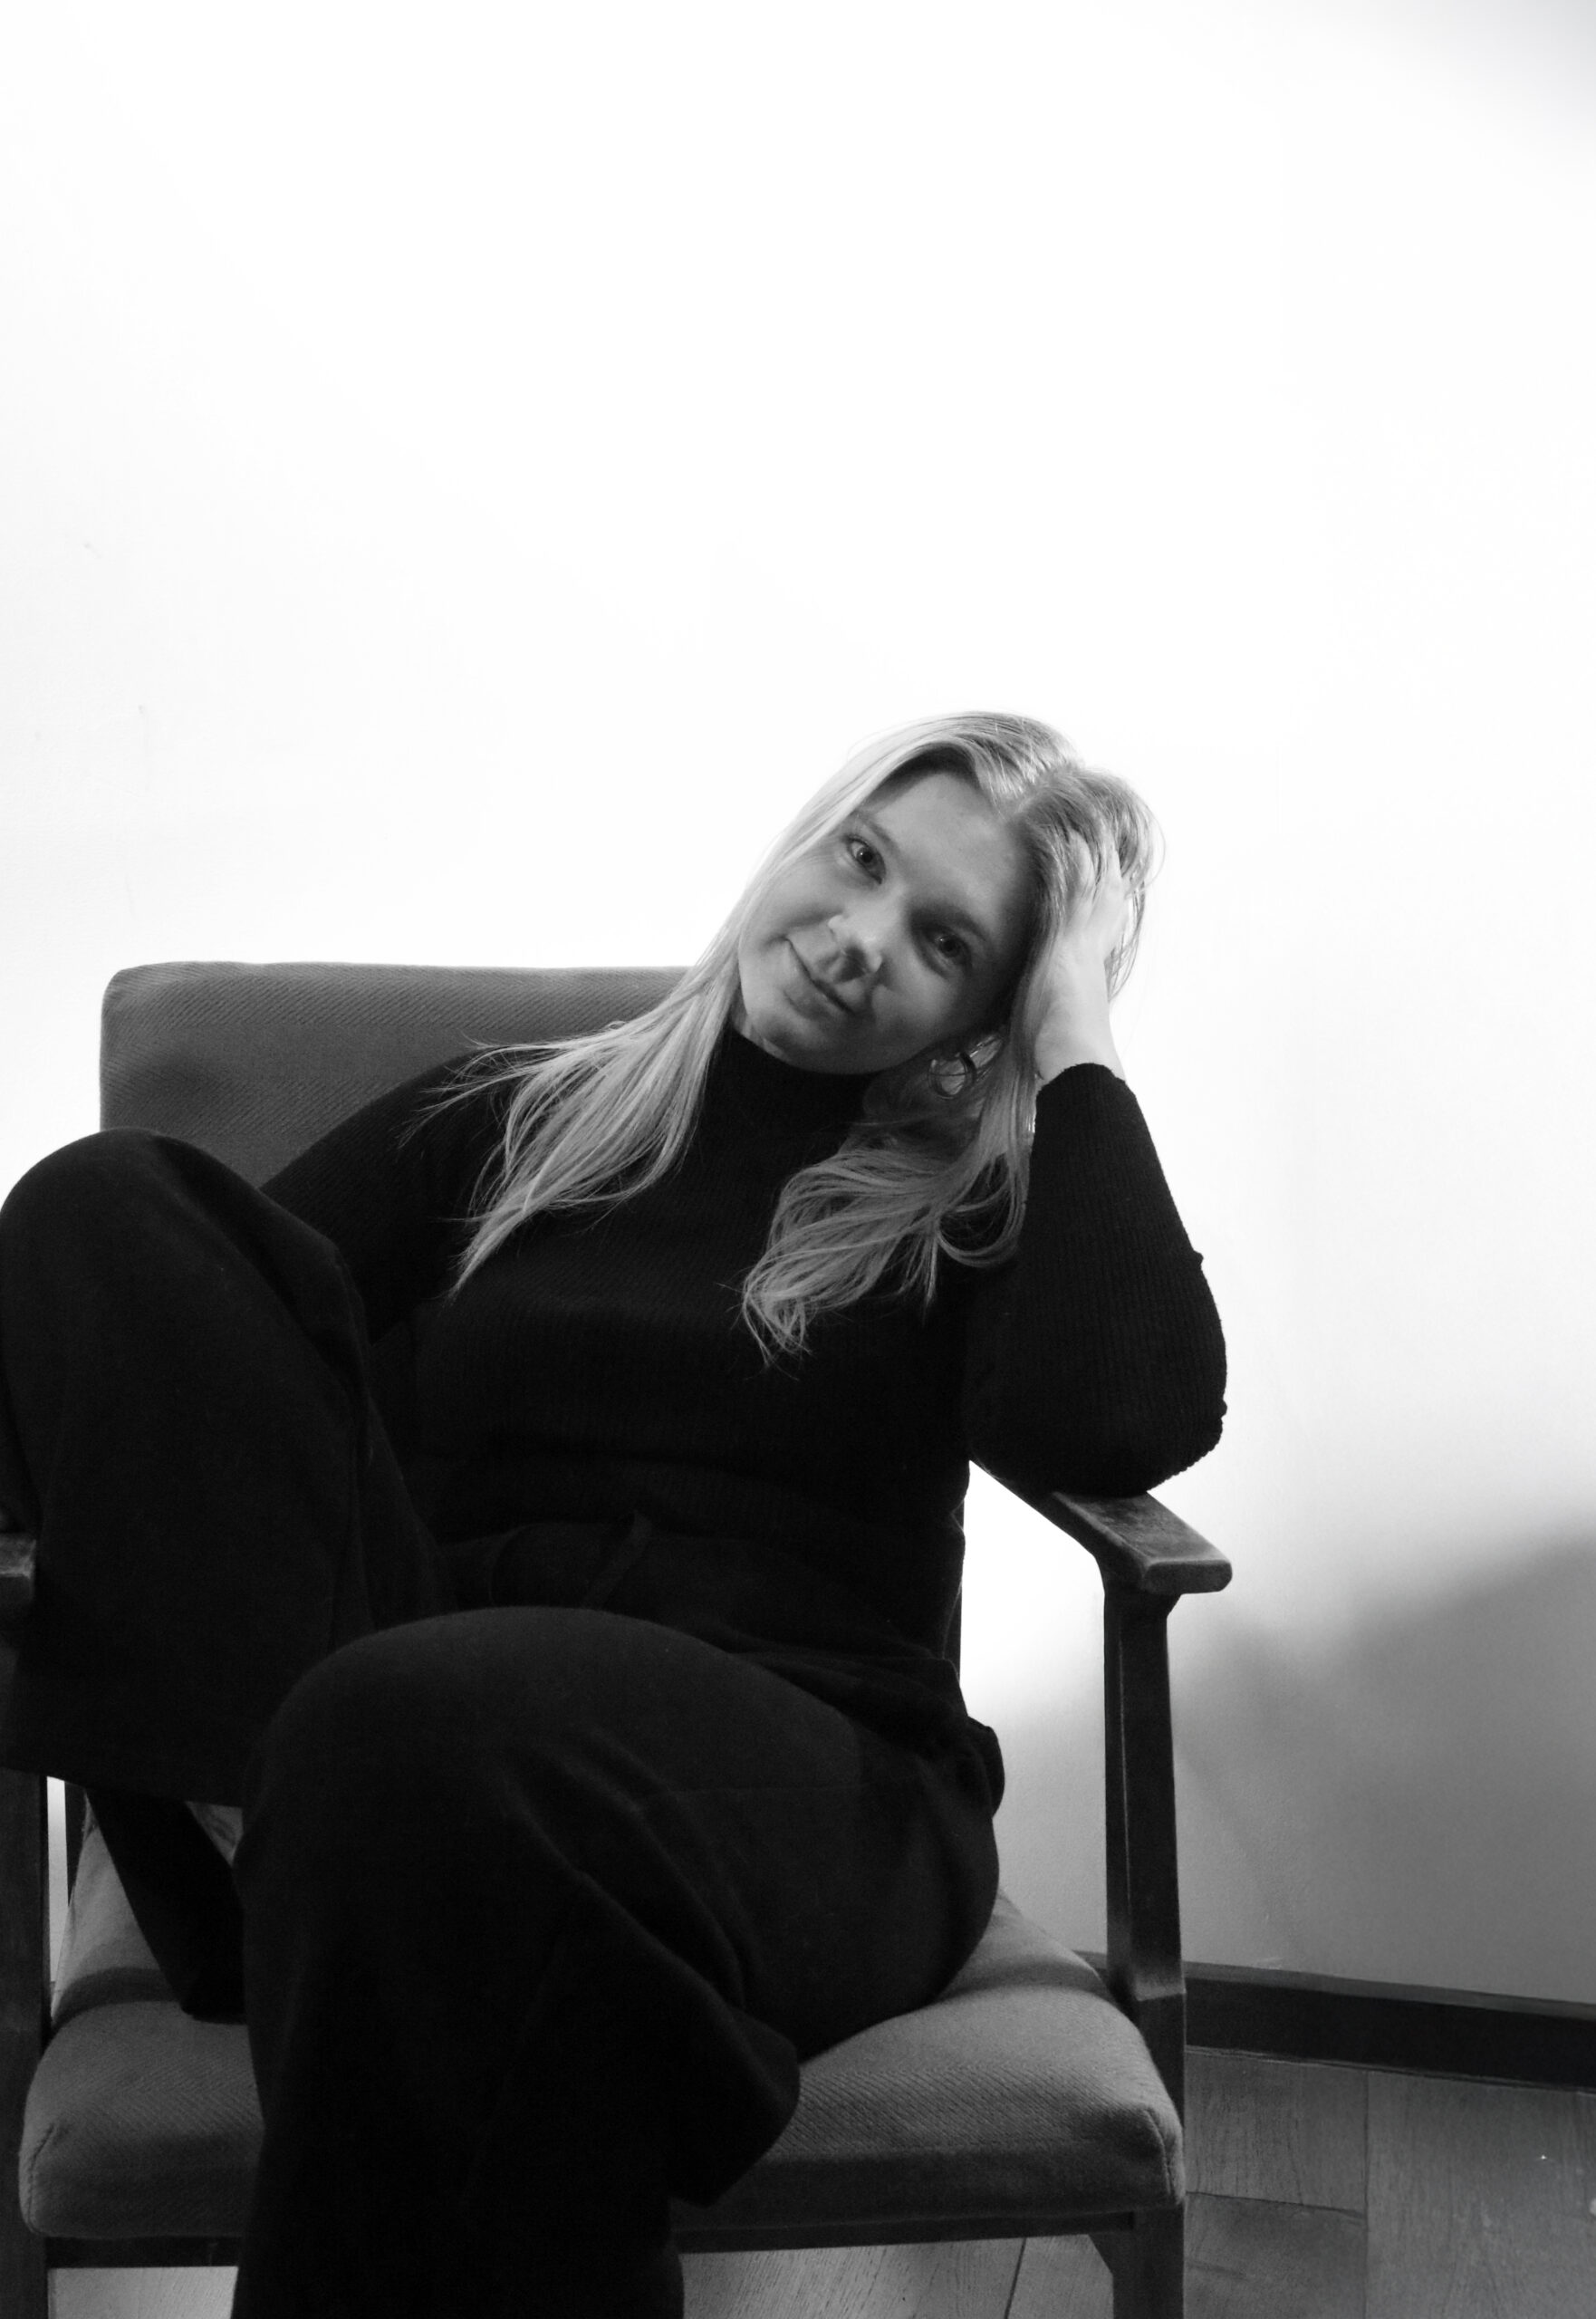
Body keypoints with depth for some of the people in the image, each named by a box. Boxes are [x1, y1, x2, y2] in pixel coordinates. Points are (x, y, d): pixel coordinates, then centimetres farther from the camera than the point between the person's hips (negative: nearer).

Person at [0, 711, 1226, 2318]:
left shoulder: (977, 1205, 11)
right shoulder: (506, 1121, 20)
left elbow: (1120, 1426, -11)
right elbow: (202, 1328, 10)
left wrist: (1082, 1057, -1)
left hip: (810, 1787, -4)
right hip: (437, 1725, 4)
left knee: (427, 1723, -41)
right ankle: (276, 1816, -28)